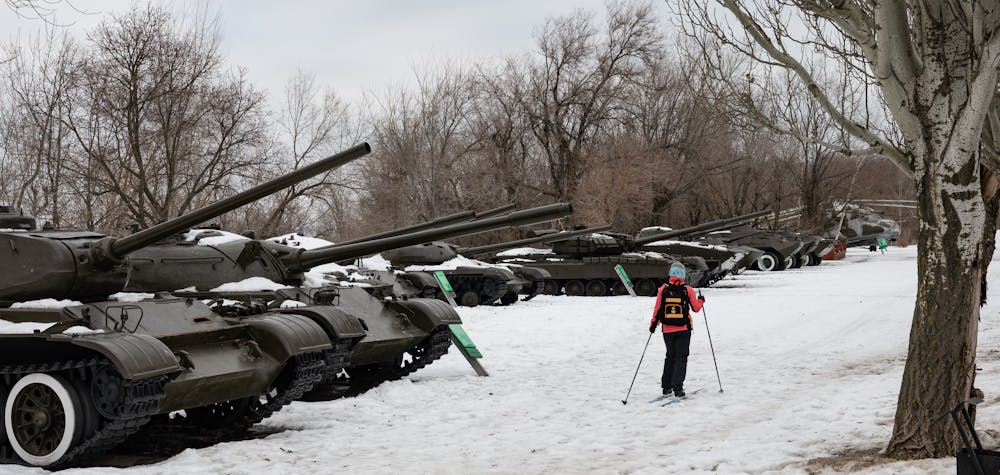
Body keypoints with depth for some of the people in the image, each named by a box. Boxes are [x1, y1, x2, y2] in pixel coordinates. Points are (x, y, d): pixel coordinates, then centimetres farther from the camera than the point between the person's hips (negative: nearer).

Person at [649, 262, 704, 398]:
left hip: (667, 329, 2)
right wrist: (701, 300, 21)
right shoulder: (687, 290, -8)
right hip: (683, 329, -2)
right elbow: (695, 308, 1)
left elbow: (657, 309, -1)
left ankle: (666, 387, 18)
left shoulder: (663, 289, -4)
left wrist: (653, 324, 11)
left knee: (670, 356, 17)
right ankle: (677, 388, -7)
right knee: (681, 357, 3)